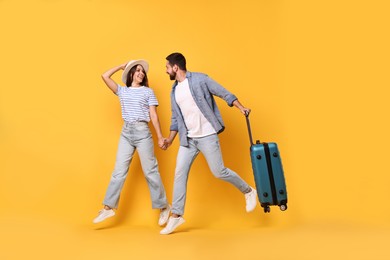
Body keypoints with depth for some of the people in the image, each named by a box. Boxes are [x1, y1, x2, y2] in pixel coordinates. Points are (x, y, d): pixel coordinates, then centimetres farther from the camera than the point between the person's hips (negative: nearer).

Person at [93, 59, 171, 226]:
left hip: (142, 132, -3)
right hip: (126, 132, 3)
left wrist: (160, 137, -2)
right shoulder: (122, 91, 15)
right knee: (119, 171, 1)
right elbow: (105, 76, 6)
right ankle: (108, 207, 4)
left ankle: (164, 207, 10)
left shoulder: (148, 92, 8)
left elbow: (153, 115, 3)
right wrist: (122, 66, 16)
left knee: (150, 171, -1)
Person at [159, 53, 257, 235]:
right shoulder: (174, 91, 12)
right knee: (180, 174, 0)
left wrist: (241, 107, -12)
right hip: (188, 139, 6)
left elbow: (224, 94, -4)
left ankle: (248, 192, 21)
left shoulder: (200, 79, -7)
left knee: (219, 172, -3)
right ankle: (176, 216, 7)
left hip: (207, 136, -6)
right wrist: (170, 138, 12)